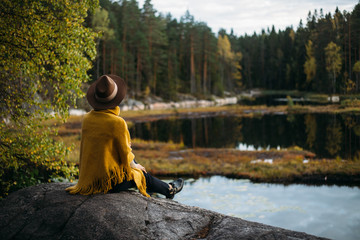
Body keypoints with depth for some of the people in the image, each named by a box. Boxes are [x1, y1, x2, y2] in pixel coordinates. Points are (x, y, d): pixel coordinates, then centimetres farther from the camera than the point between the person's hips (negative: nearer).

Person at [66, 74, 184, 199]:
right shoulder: (117, 122, -24)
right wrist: (134, 165, 9)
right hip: (110, 181, -7)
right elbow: (125, 153, -15)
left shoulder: (87, 118, -4)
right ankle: (169, 189, 48)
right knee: (143, 175, 20)